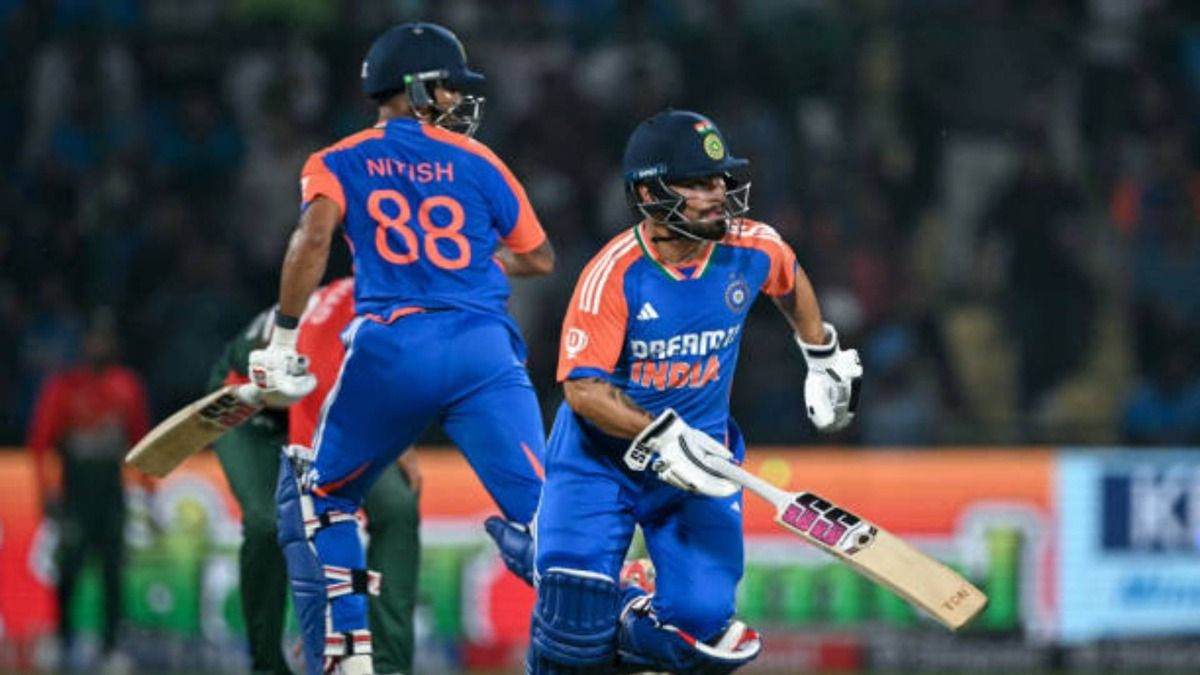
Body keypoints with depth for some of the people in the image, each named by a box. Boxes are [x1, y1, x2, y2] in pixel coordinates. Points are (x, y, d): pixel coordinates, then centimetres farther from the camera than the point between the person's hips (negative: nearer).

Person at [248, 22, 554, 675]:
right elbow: (539, 259, 22)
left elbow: (313, 237, -7)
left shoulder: (340, 163, 12)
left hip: (387, 350, 0)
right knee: (544, 512, -7)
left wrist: (282, 339, -6)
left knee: (314, 499, 20)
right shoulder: (477, 161, 15)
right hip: (483, 347, 0)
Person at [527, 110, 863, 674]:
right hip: (598, 457, -3)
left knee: (700, 617, -13)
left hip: (699, 453, 3)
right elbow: (583, 389, -24)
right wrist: (659, 437, -34)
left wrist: (825, 361, 21)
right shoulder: (613, 274, -21)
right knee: (576, 626, -18)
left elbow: (792, 282, 16)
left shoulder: (753, 249, -9)